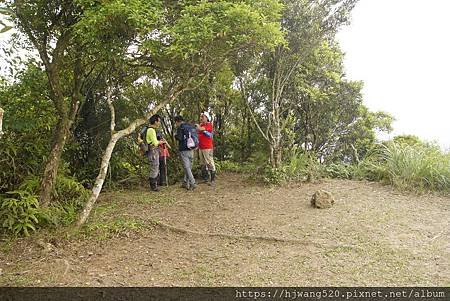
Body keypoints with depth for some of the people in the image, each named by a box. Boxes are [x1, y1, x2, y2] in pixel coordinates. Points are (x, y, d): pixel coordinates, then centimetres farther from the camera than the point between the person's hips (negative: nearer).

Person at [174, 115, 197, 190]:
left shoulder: (180, 128, -9)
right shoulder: (191, 126, 12)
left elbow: (179, 138, -18)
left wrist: (175, 136, 1)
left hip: (184, 150, -7)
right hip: (191, 150, 7)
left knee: (187, 167, -5)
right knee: (189, 167, 12)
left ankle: (192, 184, -11)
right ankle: (185, 183, 20)